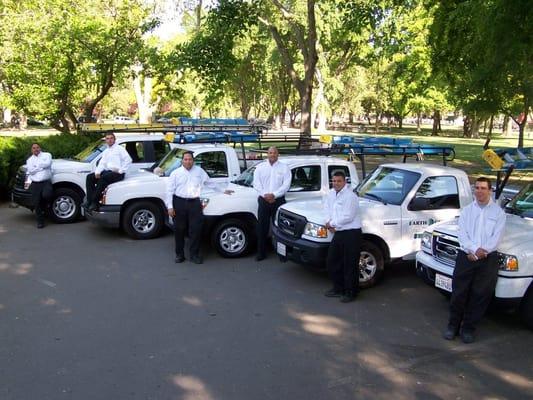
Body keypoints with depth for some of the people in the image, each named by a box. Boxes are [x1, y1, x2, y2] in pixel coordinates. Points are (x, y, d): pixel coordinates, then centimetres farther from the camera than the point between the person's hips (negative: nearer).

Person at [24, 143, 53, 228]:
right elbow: (29, 172, 8)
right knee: (36, 203, -1)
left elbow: (47, 164, -10)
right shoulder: (29, 160, 19)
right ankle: (40, 222, 11)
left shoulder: (47, 155, 9)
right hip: (35, 184, 3)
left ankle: (43, 208, 4)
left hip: (46, 181, -3)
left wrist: (36, 166, -2)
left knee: (46, 195, -30)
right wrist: (28, 181, -4)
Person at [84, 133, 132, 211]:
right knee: (89, 177, -7)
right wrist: (97, 172, -3)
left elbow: (128, 160, -11)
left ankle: (94, 202, -31)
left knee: (103, 178, -34)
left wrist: (121, 171, -15)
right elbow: (102, 163, 16)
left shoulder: (119, 149, 1)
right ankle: (89, 200, -14)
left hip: (117, 173, -8)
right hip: (106, 171, 8)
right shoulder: (105, 151, 23)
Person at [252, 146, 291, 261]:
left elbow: (286, 184, -6)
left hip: (278, 200, -1)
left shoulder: (284, 167, 3)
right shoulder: (260, 167, 7)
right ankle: (261, 253, 10)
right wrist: (265, 195, -13)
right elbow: (256, 183, 0)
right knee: (262, 227, 2)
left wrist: (274, 195, -16)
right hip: (263, 200, 1)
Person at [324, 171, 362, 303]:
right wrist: (329, 222, -3)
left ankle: (350, 293, 12)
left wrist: (332, 224, -11)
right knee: (332, 262, 15)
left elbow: (348, 217, -22)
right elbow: (327, 207, 16)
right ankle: (338, 288, 29)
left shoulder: (350, 196, -17)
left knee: (350, 265, -1)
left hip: (351, 233, -9)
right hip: (338, 233, 9)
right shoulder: (331, 193, 10)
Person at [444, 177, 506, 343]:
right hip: (465, 256, 1)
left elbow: (496, 236, -4)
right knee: (459, 292, 2)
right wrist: (474, 250, -17)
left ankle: (469, 328, 16)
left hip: (488, 259, -1)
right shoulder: (466, 210, 10)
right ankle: (453, 325, 16)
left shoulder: (498, 212, 5)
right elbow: (462, 234, -1)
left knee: (480, 295, 3)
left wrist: (482, 251, -17)